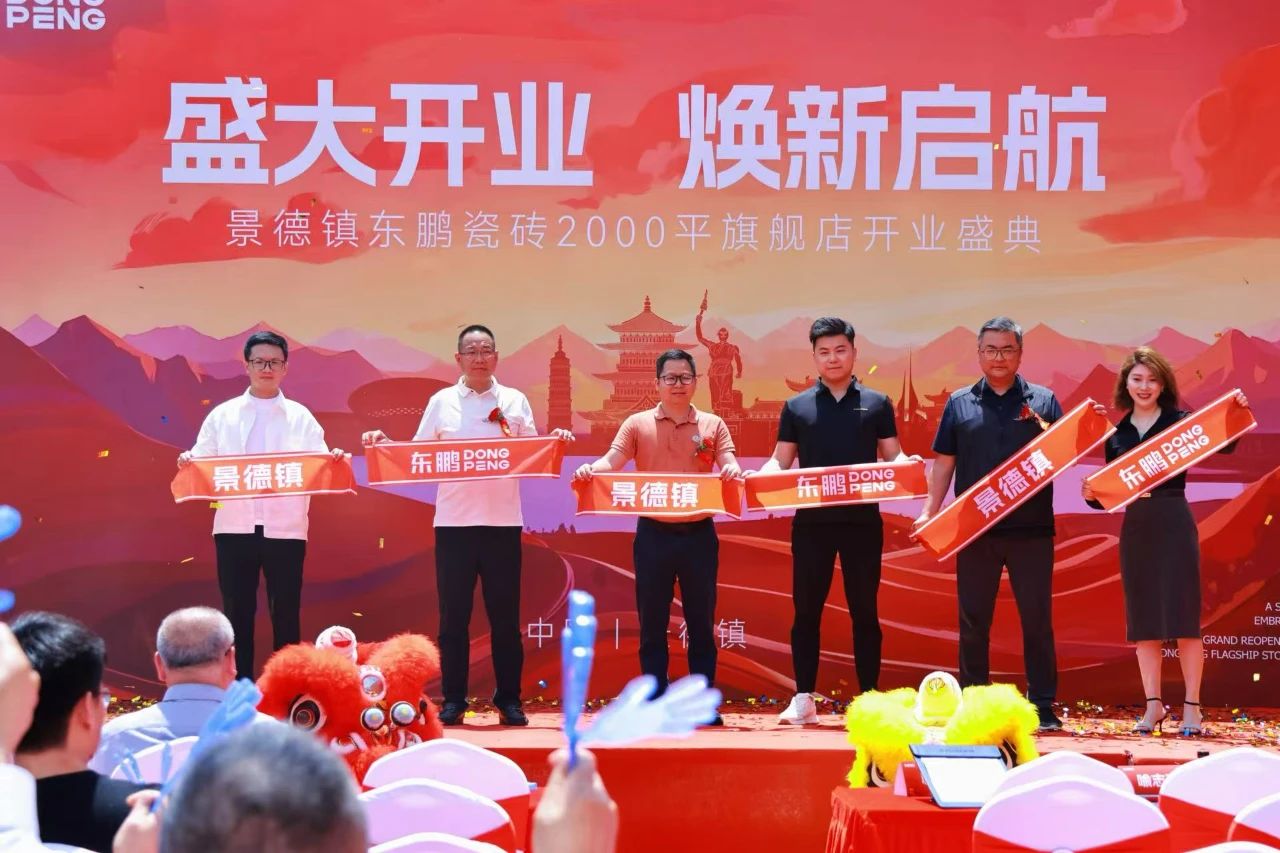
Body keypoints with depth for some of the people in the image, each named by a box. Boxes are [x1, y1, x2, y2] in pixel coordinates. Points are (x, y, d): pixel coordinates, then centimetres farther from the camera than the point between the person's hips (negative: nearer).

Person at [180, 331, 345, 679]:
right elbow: (202, 464, 6)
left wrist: (335, 460, -22)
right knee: (237, 615, 6)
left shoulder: (300, 418, 7)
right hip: (234, 528, 1)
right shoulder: (222, 415, 9)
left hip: (285, 529, -1)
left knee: (286, 617, 3)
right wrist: (187, 461, -15)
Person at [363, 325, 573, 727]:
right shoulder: (441, 402, 6)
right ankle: (453, 700, 10)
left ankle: (509, 700, 11)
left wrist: (554, 442, -15)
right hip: (453, 522, 0)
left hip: (503, 521, 0)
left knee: (504, 615, 4)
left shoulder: (515, 401, 6)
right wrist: (385, 443, -10)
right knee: (453, 615, 3)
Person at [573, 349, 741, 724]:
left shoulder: (713, 425, 6)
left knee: (701, 623, 5)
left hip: (699, 534, 0)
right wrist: (591, 469, -28)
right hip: (653, 534, 0)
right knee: (652, 624, 4)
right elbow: (612, 460, -6)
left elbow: (729, 465, -5)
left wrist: (731, 470, -29)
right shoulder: (638, 424, 4)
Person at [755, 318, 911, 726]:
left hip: (863, 520, 0)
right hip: (811, 521, 0)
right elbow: (780, 461, 6)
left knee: (864, 610, 5)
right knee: (806, 609, 3)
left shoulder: (876, 403, 7)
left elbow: (892, 456, 6)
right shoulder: (797, 406, 6)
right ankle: (803, 699, 10)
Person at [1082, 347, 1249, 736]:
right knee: (1143, 619, 7)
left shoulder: (1180, 422, -1)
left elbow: (1223, 445, -16)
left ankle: (1192, 706, 4)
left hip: (1174, 525, -4)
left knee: (1183, 616, -2)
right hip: (1135, 529, 4)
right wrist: (1092, 496, -7)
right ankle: (1153, 706, 14)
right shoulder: (1116, 436, 10)